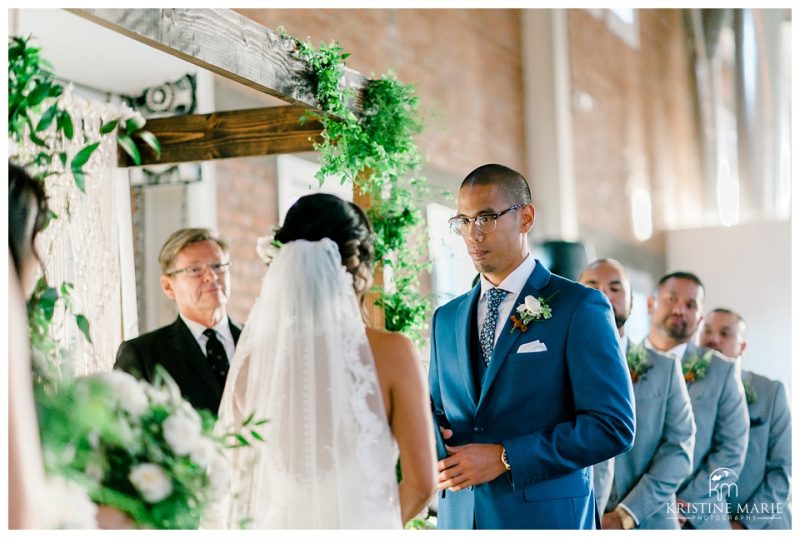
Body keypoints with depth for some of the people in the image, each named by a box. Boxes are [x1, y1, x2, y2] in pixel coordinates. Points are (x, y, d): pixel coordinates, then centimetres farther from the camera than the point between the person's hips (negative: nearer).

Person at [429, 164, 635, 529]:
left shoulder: (579, 307, -6)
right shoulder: (446, 319, 11)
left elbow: (612, 426, -13)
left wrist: (505, 459, -17)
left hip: (545, 517, -5)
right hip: (459, 516, 5)